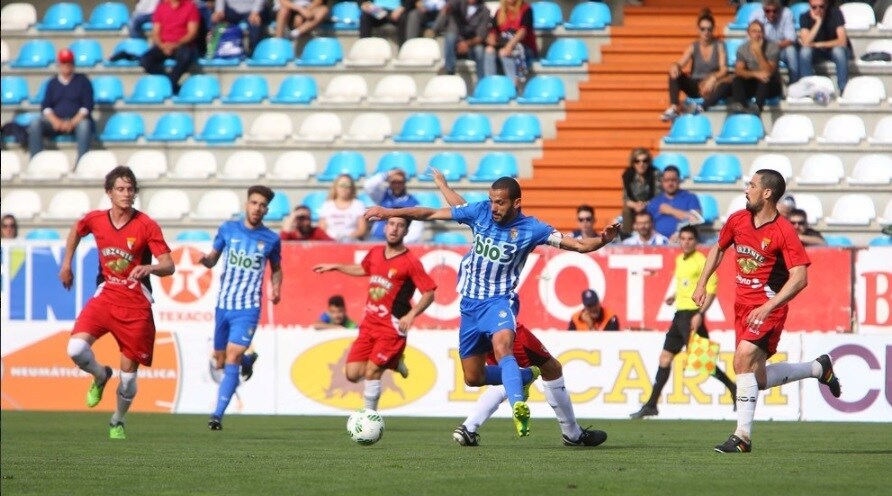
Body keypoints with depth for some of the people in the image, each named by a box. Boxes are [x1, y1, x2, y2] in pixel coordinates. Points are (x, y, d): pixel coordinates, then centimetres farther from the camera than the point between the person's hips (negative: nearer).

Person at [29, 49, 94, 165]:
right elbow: (45, 107, 9)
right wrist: (55, 121, -13)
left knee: (85, 125, -39)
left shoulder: (82, 80, 11)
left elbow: (87, 106, 1)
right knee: (35, 124, -27)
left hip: (77, 120, -2)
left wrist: (73, 123, -15)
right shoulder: (52, 83, 19)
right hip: (56, 120, 3)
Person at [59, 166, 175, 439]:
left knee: (128, 373, 1)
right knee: (76, 349, -22)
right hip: (105, 296, 2)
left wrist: (149, 268, -34)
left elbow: (169, 266, -13)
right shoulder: (95, 220, -1)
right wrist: (66, 264, 22)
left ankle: (117, 422, 28)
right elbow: (76, 231, 24)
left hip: (136, 305, -2)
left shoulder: (146, 225, -10)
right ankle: (101, 376, 13)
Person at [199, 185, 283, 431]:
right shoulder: (228, 229, 3)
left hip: (248, 308, -3)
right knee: (220, 362, 11)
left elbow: (276, 269, 17)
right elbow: (212, 260, 10)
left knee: (232, 357, -16)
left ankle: (218, 414, -14)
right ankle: (248, 359, 46)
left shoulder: (271, 239, 1)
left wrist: (276, 288, -3)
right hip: (223, 305, 3)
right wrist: (206, 259, -14)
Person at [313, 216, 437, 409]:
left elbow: (429, 293, -13)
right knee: (353, 374, 2)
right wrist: (334, 267, 32)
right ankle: (393, 363, 27)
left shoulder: (410, 262, -12)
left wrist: (411, 315, -25)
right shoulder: (375, 253, 7)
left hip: (391, 327, -6)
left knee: (371, 373, -11)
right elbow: (363, 269, 30)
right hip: (369, 323, 6)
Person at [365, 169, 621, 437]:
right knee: (473, 378, 11)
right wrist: (390, 212, 2)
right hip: (470, 303, 5)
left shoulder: (530, 229, -12)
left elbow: (579, 245, -14)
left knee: (502, 347, -37)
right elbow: (431, 214, 3)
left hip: (499, 301, -5)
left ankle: (518, 407, -54)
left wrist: (602, 240, -33)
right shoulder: (480, 212, -4)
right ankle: (526, 376, 35)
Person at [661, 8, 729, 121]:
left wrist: (713, 78, -30)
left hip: (712, 87, -2)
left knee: (725, 86, -36)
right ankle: (674, 108, -38)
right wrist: (675, 66, -34)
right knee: (674, 74, -22)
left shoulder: (719, 45, 2)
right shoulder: (693, 47, 5)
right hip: (695, 86, 2)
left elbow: (724, 69, -8)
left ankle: (701, 107, -56)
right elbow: (680, 63, -8)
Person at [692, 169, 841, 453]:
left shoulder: (783, 232, -16)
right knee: (759, 379, 11)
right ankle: (819, 368, 34)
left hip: (767, 309, -8)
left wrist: (768, 307, -29)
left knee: (743, 359, -25)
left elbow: (799, 278, -21)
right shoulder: (737, 220, 4)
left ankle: (743, 436, -21)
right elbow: (718, 248, 23)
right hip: (742, 305, 8)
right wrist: (702, 284, 14)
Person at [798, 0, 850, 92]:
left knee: (838, 51, -36)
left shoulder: (835, 13, -21)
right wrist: (818, 22, -35)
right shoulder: (805, 17, -17)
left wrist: (818, 45, -25)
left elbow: (842, 41, -26)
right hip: (816, 52, 1)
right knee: (805, 51, -30)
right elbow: (806, 43, -30)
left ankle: (843, 91, -27)